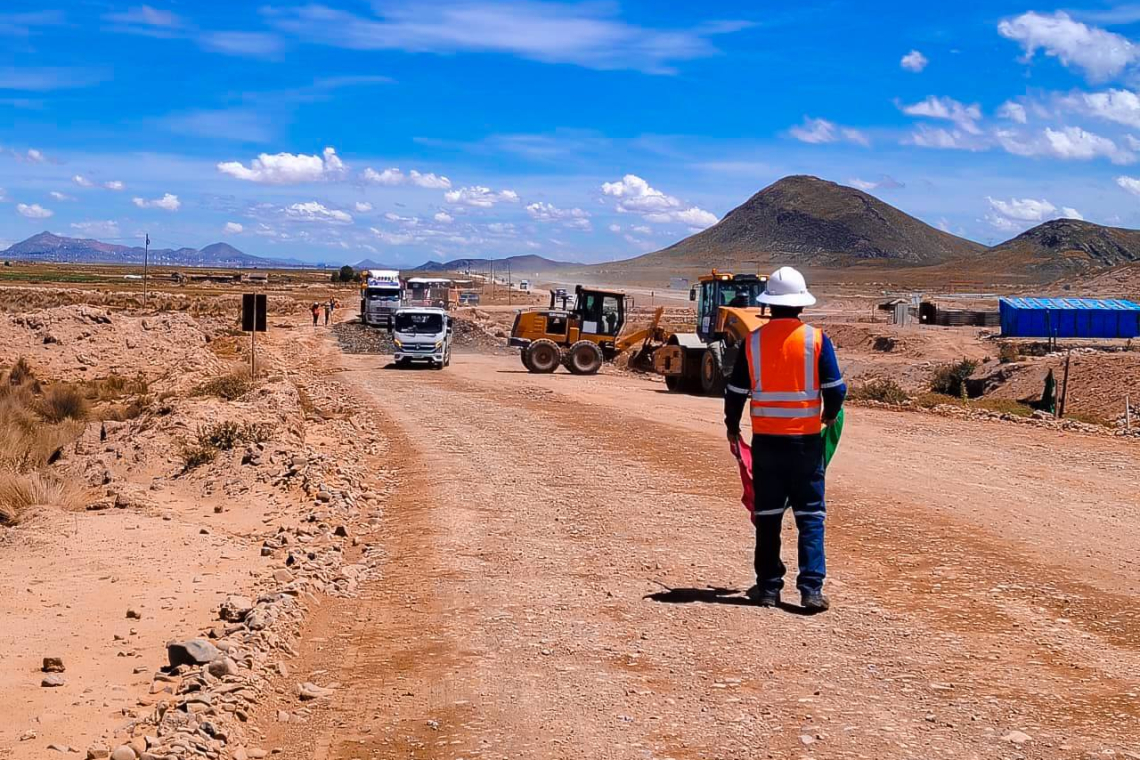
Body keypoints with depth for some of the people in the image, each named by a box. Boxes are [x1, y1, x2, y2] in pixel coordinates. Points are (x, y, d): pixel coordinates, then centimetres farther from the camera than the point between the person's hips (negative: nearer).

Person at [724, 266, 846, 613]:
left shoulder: (754, 341, -1)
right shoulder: (816, 339, -6)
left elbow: (736, 391, 5)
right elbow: (835, 389, -4)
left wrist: (732, 427, 22)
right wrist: (829, 415, 17)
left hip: (766, 438, 1)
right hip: (806, 439, -1)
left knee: (768, 514, 11)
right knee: (810, 514, 5)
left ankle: (768, 587, 15)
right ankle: (811, 588, -1)